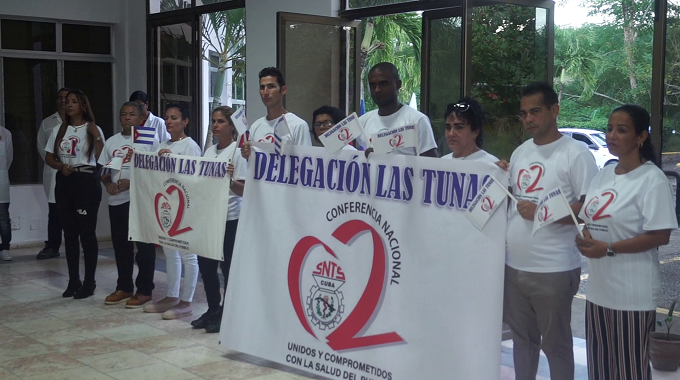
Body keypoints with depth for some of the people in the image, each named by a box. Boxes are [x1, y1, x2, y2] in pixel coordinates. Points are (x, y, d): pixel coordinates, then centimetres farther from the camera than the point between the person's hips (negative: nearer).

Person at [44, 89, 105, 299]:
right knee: (69, 233, 9)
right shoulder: (58, 130, 12)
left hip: (87, 181, -4)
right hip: (64, 182, 5)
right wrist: (61, 166, -6)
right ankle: (73, 281, 17)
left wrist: (96, 137, -19)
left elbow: (101, 158, -8)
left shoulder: (93, 129, 0)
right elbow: (48, 157, 13)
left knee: (87, 232, -2)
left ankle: (89, 282, 5)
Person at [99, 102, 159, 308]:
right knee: (121, 245, 12)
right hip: (117, 200, 5)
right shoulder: (111, 142, 11)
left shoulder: (149, 141, -4)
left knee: (144, 245, 0)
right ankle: (124, 287, 24)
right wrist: (108, 183, -5)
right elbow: (103, 170, 16)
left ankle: (144, 290, 8)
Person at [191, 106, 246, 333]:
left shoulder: (237, 152, -9)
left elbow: (242, 191, -13)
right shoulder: (209, 152, 12)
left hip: (229, 218, -7)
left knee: (228, 267, 0)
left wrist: (230, 180, -32)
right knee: (205, 263, 12)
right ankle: (213, 310, 26)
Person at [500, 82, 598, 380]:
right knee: (522, 336, 18)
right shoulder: (520, 153, 12)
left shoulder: (575, 153, -10)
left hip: (553, 269, -7)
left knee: (555, 341, 6)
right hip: (514, 265, 7)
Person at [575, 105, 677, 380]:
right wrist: (585, 238, -3)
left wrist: (609, 249, -20)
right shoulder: (603, 175, 12)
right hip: (598, 288, 7)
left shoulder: (652, 179, -11)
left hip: (632, 294, -7)